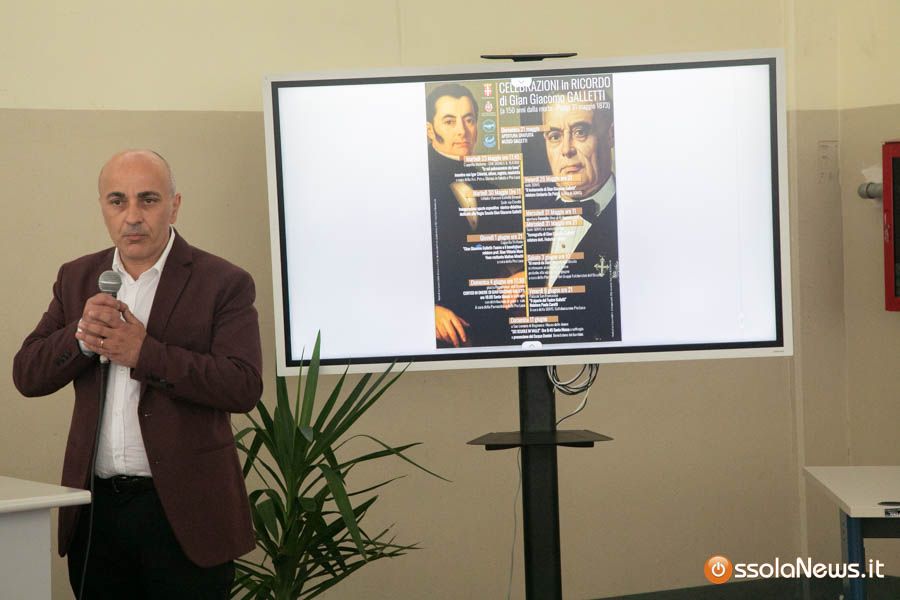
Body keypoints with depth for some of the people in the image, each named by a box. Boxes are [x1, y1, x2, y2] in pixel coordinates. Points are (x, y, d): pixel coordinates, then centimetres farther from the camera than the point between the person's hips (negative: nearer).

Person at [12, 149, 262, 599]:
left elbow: (244, 387, -15)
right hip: (95, 509, 4)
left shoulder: (223, 283, -4)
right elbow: (27, 375, 5)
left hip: (183, 511, -4)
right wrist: (82, 336, -14)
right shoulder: (76, 278, 11)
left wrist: (144, 353, -22)